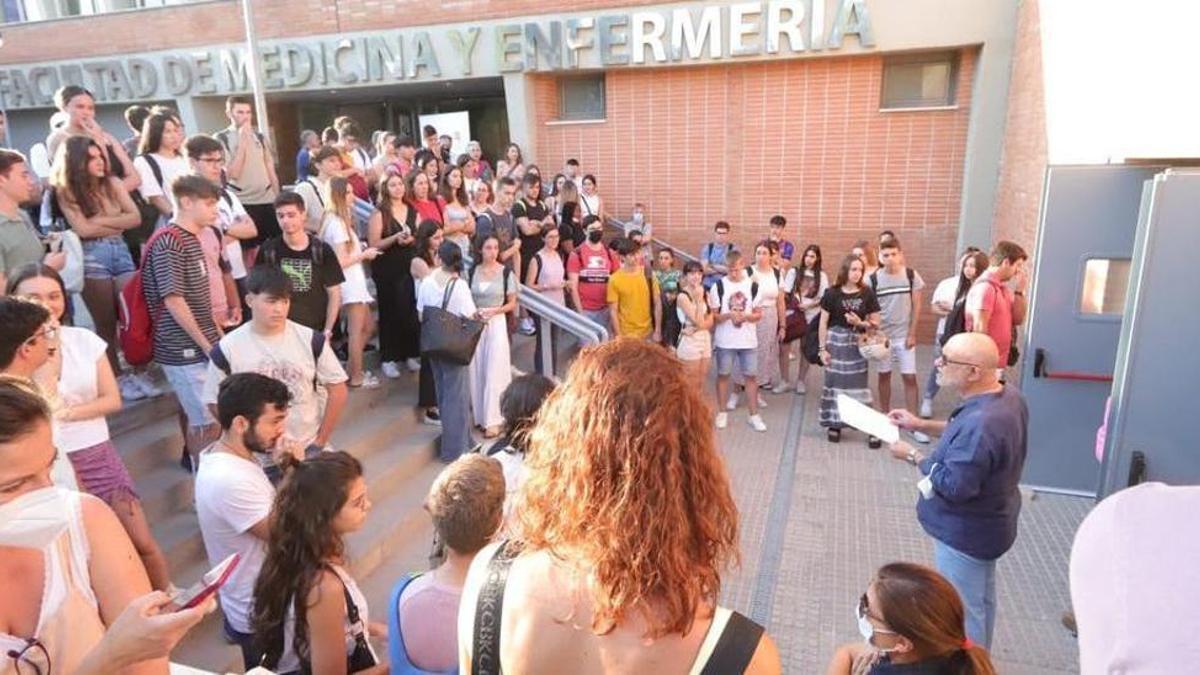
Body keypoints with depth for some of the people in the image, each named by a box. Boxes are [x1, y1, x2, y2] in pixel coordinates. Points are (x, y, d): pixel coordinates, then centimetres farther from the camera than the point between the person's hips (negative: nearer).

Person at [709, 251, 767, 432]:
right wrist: (728, 315, -22)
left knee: (751, 376, 4)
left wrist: (745, 316, -16)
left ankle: (754, 415, 14)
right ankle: (722, 413, 21)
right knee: (723, 375, 8)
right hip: (724, 340, -1)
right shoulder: (718, 286, -4)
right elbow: (713, 315, -3)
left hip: (748, 340, 1)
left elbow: (758, 315, 4)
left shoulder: (753, 286, 2)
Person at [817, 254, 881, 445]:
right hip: (835, 343, 0)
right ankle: (834, 424, 18)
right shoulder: (832, 293, -3)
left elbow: (876, 323, 4)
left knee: (859, 384, -1)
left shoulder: (867, 293, 0)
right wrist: (822, 348, -4)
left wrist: (861, 323, -15)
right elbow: (823, 323, -1)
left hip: (857, 345, 1)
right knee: (835, 383, 5)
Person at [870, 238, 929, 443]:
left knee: (910, 377, -1)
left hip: (904, 334, 0)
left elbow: (917, 306, -1)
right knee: (884, 375, 9)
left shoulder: (912, 275, -5)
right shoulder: (873, 278, -6)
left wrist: (912, 334, -5)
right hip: (882, 335, 0)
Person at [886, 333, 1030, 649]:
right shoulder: (1008, 397, -6)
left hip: (965, 533, -11)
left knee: (963, 611, 9)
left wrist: (914, 455, -19)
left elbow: (954, 486, -32)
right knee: (981, 599, 29)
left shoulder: (981, 424, -37)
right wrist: (923, 425, 1)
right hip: (987, 522, 11)